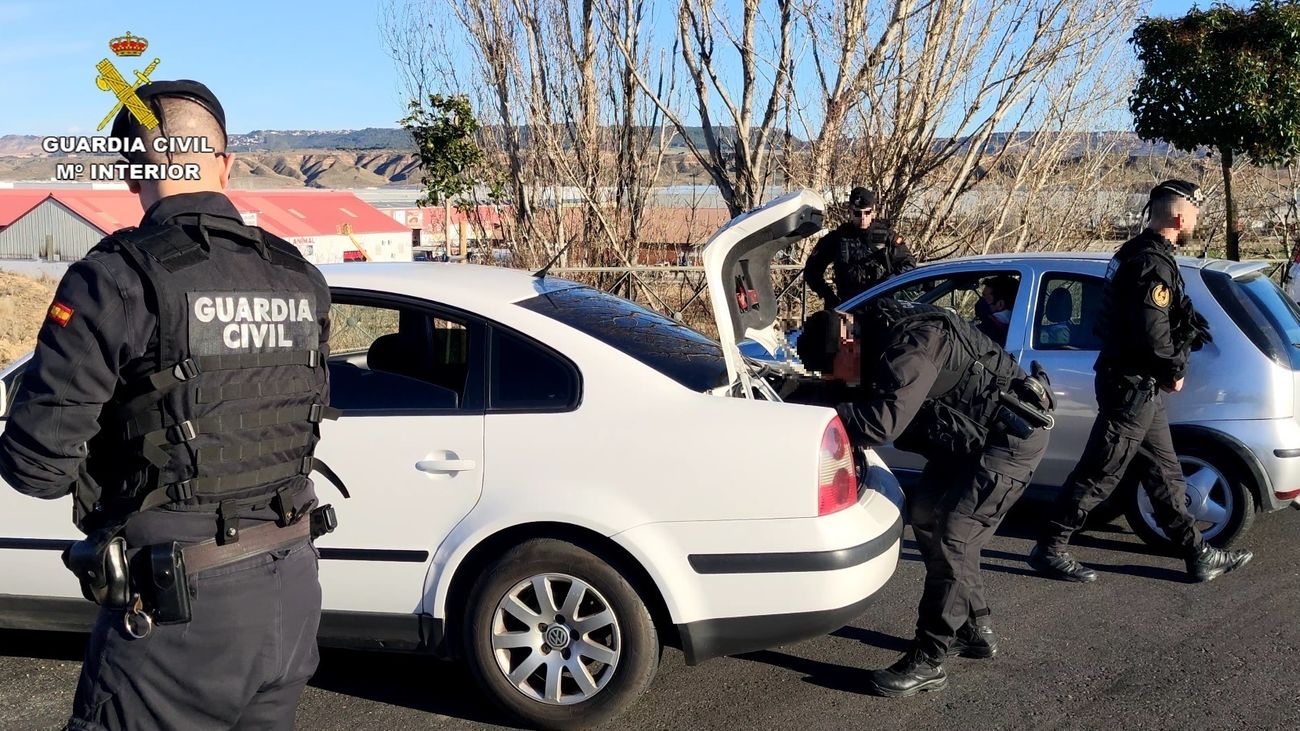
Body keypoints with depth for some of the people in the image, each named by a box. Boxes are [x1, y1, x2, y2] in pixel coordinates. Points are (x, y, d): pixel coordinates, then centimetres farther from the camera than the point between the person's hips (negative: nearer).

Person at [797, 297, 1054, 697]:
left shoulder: (911, 347, -31)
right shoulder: (883, 337, 1)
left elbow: (883, 422, -40)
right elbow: (872, 401, 9)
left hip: (1012, 436, -11)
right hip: (970, 436, 11)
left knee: (951, 537, -14)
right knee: (925, 515, 14)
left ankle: (928, 662, -7)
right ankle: (975, 629, 25)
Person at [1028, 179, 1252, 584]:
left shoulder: (1136, 253, 13)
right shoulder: (1154, 264, -19)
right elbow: (1152, 335, -26)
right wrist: (1174, 372, -11)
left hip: (1138, 386, 11)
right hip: (1134, 386, -11)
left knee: (1164, 474, 15)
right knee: (1098, 474, -3)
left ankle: (1198, 554, 24)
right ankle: (1049, 549, 5)